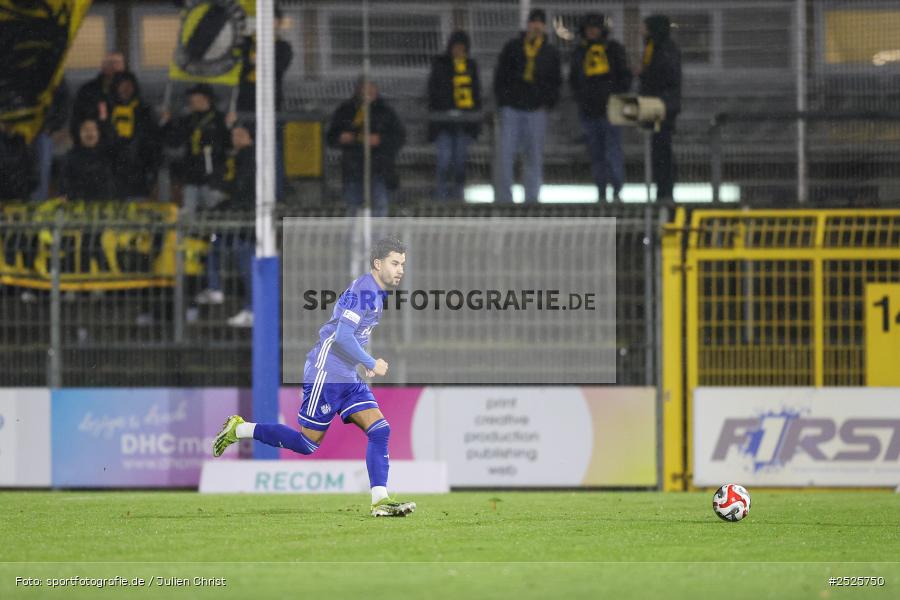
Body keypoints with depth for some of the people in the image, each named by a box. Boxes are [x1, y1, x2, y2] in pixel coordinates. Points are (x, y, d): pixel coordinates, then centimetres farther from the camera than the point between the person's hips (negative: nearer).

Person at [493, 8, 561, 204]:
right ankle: (504, 197, -4)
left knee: (534, 156, 2)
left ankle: (532, 197, 6)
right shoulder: (513, 47, 9)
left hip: (536, 111, 1)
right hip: (512, 109, -1)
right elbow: (500, 75, 10)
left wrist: (547, 103, 2)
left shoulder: (551, 53, 11)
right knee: (506, 153, -8)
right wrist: (502, 99, 1)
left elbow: (556, 82, 15)